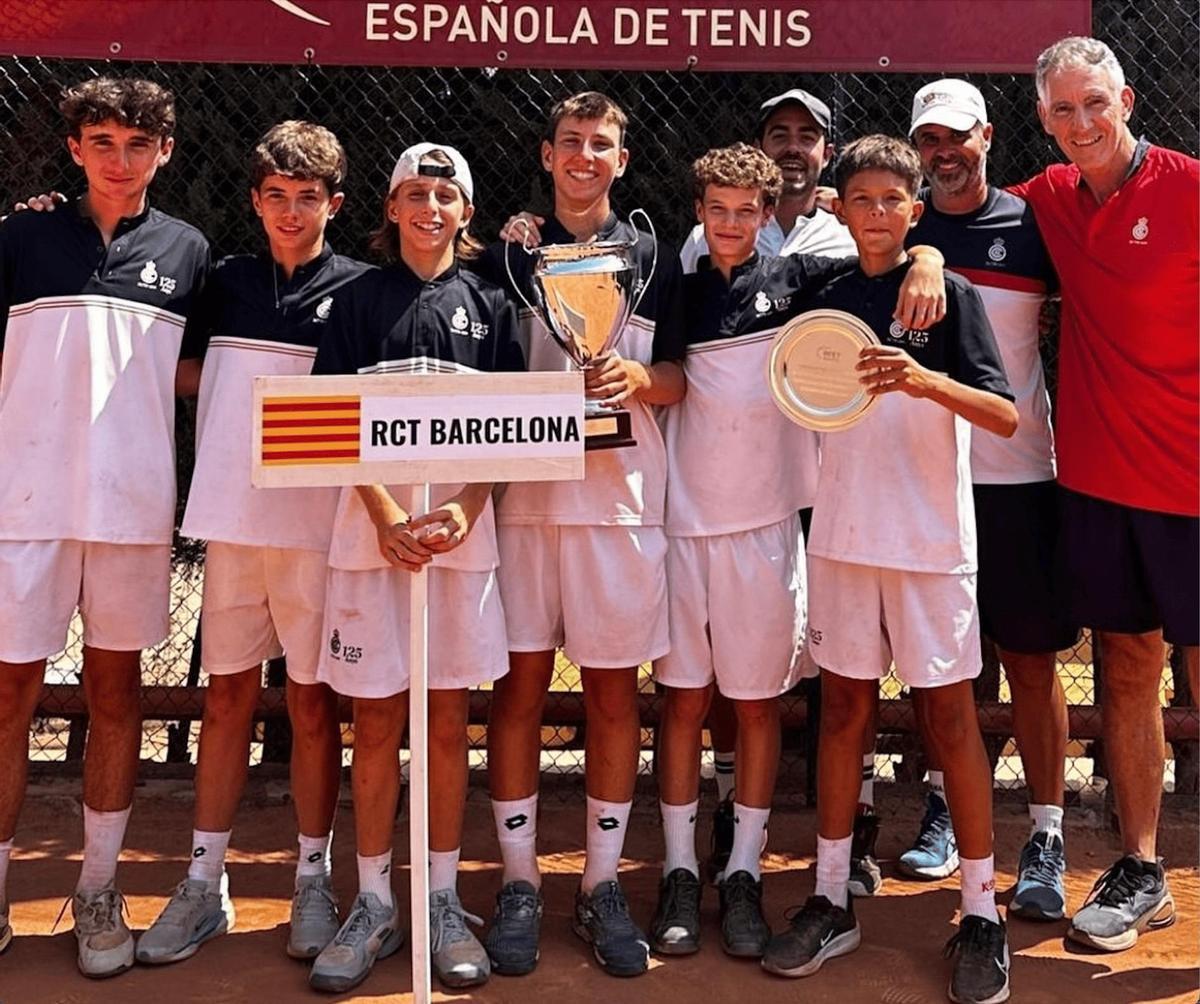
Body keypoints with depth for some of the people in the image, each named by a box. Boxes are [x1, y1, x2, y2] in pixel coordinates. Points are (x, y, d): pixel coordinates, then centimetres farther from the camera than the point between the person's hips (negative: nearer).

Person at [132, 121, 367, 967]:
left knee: (313, 703, 5)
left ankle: (314, 882, 17)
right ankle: (205, 884, 17)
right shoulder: (226, 280, 10)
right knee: (227, 698, 8)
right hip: (230, 517, 3)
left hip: (316, 524, -2)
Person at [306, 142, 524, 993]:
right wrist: (387, 516, -15)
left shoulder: (487, 305, 9)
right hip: (375, 524, -1)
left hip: (464, 529, 1)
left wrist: (464, 511, -13)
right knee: (376, 723, 4)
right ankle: (374, 906, 15)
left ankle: (444, 903, 17)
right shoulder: (360, 299, 6)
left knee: (448, 721, 6)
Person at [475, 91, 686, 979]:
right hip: (524, 494, 0)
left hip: (623, 498, 0)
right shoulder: (508, 254, 10)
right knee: (519, 686, 2)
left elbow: (681, 380, 8)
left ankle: (604, 882, 16)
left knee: (614, 691, 4)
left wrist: (639, 379, -12)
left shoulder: (656, 259, 11)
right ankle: (519, 880, 14)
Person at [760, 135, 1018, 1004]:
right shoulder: (828, 302, 9)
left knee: (949, 714, 1)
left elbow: (1005, 416, -13)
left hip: (931, 538, -4)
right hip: (844, 533, 4)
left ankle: (982, 911, 13)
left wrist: (923, 379, -27)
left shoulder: (951, 296, -3)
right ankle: (831, 899, 19)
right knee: (843, 708, 9)